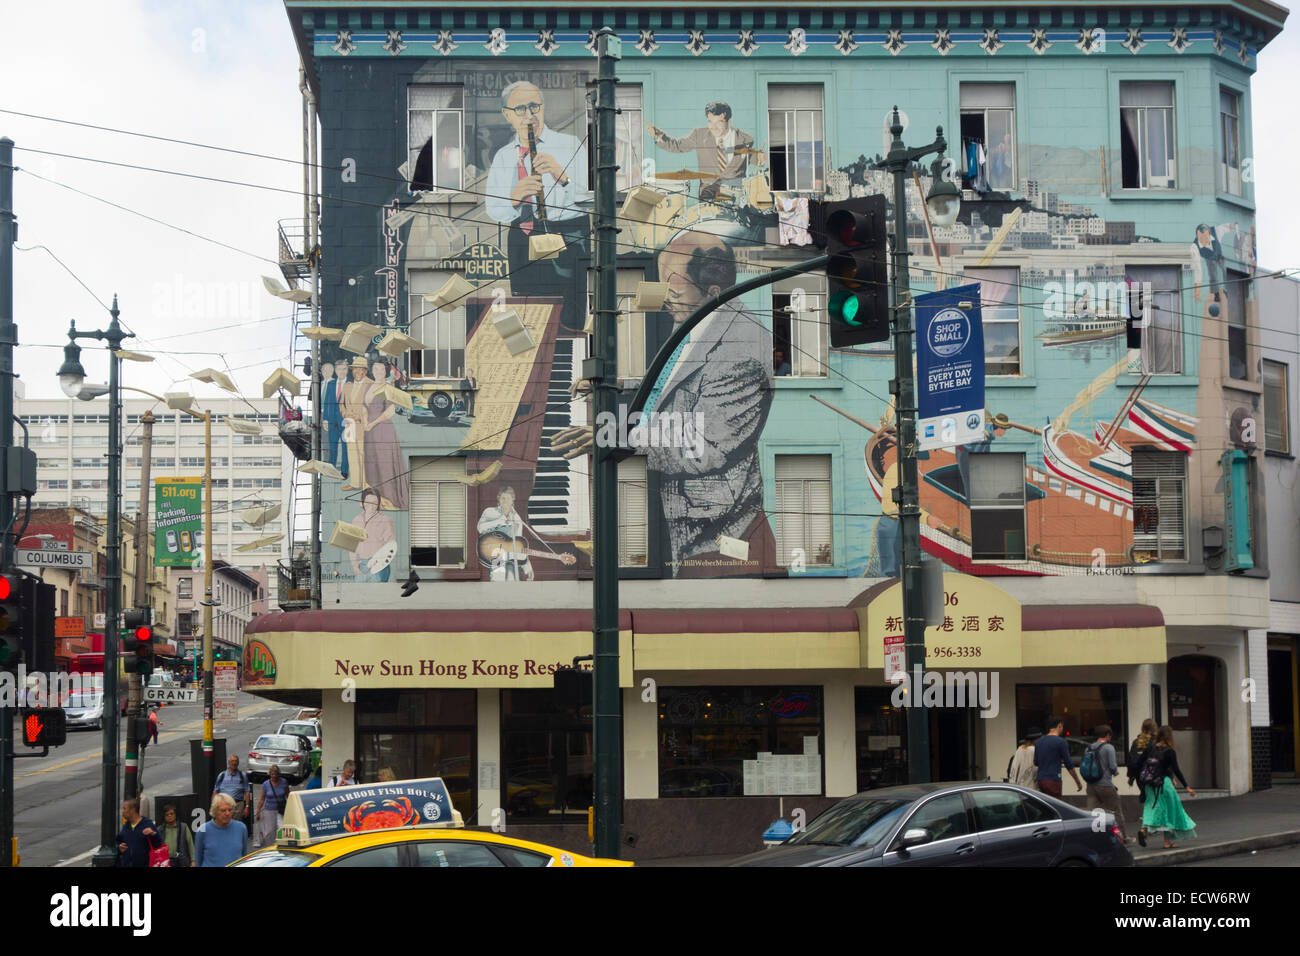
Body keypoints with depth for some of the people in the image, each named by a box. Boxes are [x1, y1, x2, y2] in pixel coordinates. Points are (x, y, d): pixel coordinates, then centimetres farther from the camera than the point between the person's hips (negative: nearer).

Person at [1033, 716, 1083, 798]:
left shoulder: (1039, 741, 12)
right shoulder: (1061, 742, -8)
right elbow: (1069, 765, -6)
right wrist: (1078, 782, 5)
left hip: (1041, 780, 7)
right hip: (1053, 781, -7)